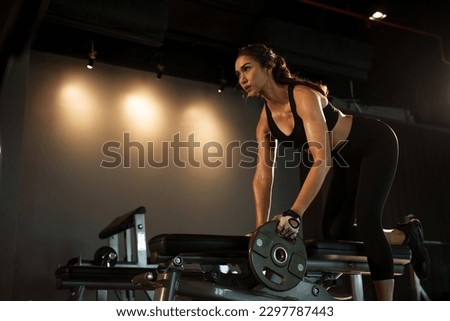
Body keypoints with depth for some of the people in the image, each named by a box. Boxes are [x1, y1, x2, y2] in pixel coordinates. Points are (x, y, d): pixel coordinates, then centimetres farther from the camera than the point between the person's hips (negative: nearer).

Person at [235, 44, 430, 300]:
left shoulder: (303, 96, -31)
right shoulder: (265, 122, -8)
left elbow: (322, 160, -39)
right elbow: (263, 175, -7)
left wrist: (295, 213, -47)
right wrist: (262, 228, -13)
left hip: (376, 144, -8)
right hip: (347, 159, 8)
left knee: (366, 221, -22)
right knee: (334, 233, 1)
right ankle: (407, 235, 22)